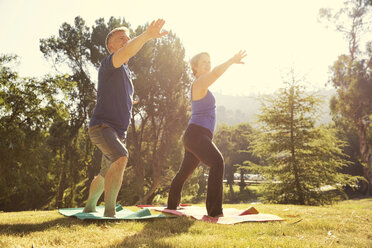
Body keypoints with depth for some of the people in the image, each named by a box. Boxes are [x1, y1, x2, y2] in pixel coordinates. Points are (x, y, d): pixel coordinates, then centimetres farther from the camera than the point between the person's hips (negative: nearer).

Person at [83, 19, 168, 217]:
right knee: (121, 158, -32)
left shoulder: (126, 72, 21)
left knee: (106, 175, 18)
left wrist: (128, 102, 14)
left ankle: (89, 207, 37)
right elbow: (125, 53, -32)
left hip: (119, 132, 9)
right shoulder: (108, 64, -7)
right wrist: (146, 36, -47)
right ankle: (109, 212, -30)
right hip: (101, 126, -9)